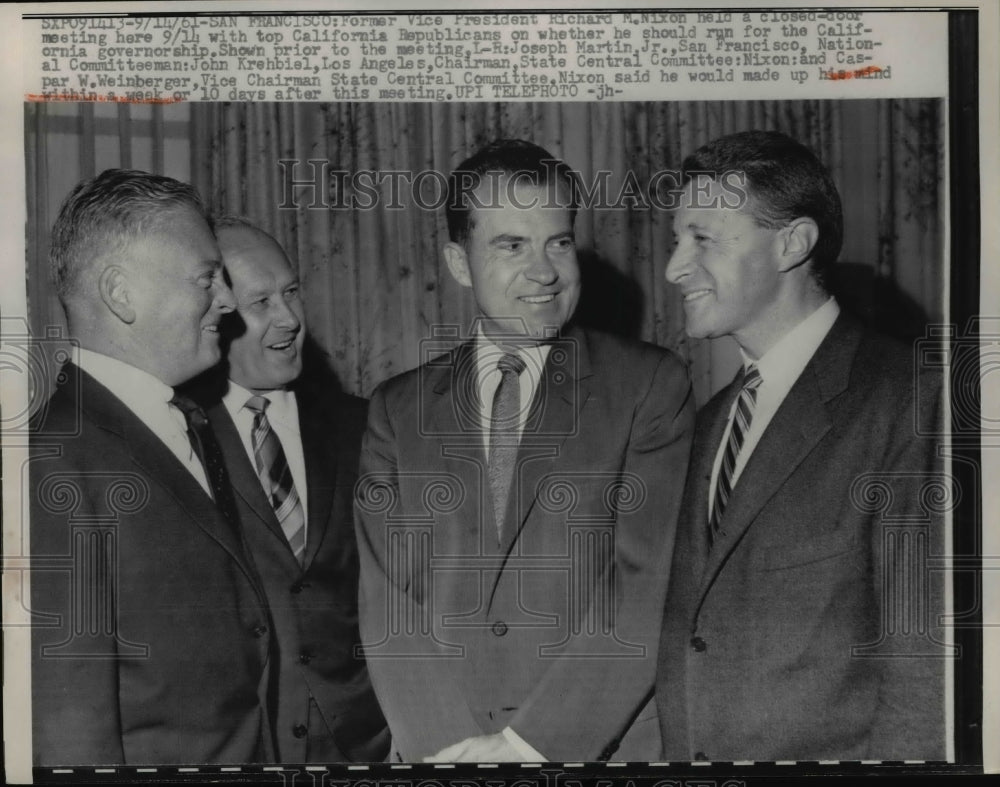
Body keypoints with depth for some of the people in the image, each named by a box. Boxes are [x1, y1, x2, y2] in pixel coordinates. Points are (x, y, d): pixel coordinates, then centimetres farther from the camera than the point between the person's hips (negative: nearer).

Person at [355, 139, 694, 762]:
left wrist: (527, 743, -16)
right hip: (439, 749, 2)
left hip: (608, 747, -2)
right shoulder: (398, 411, 4)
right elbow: (387, 600, -2)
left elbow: (646, 587, -11)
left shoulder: (650, 385, -4)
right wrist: (453, 746, -13)